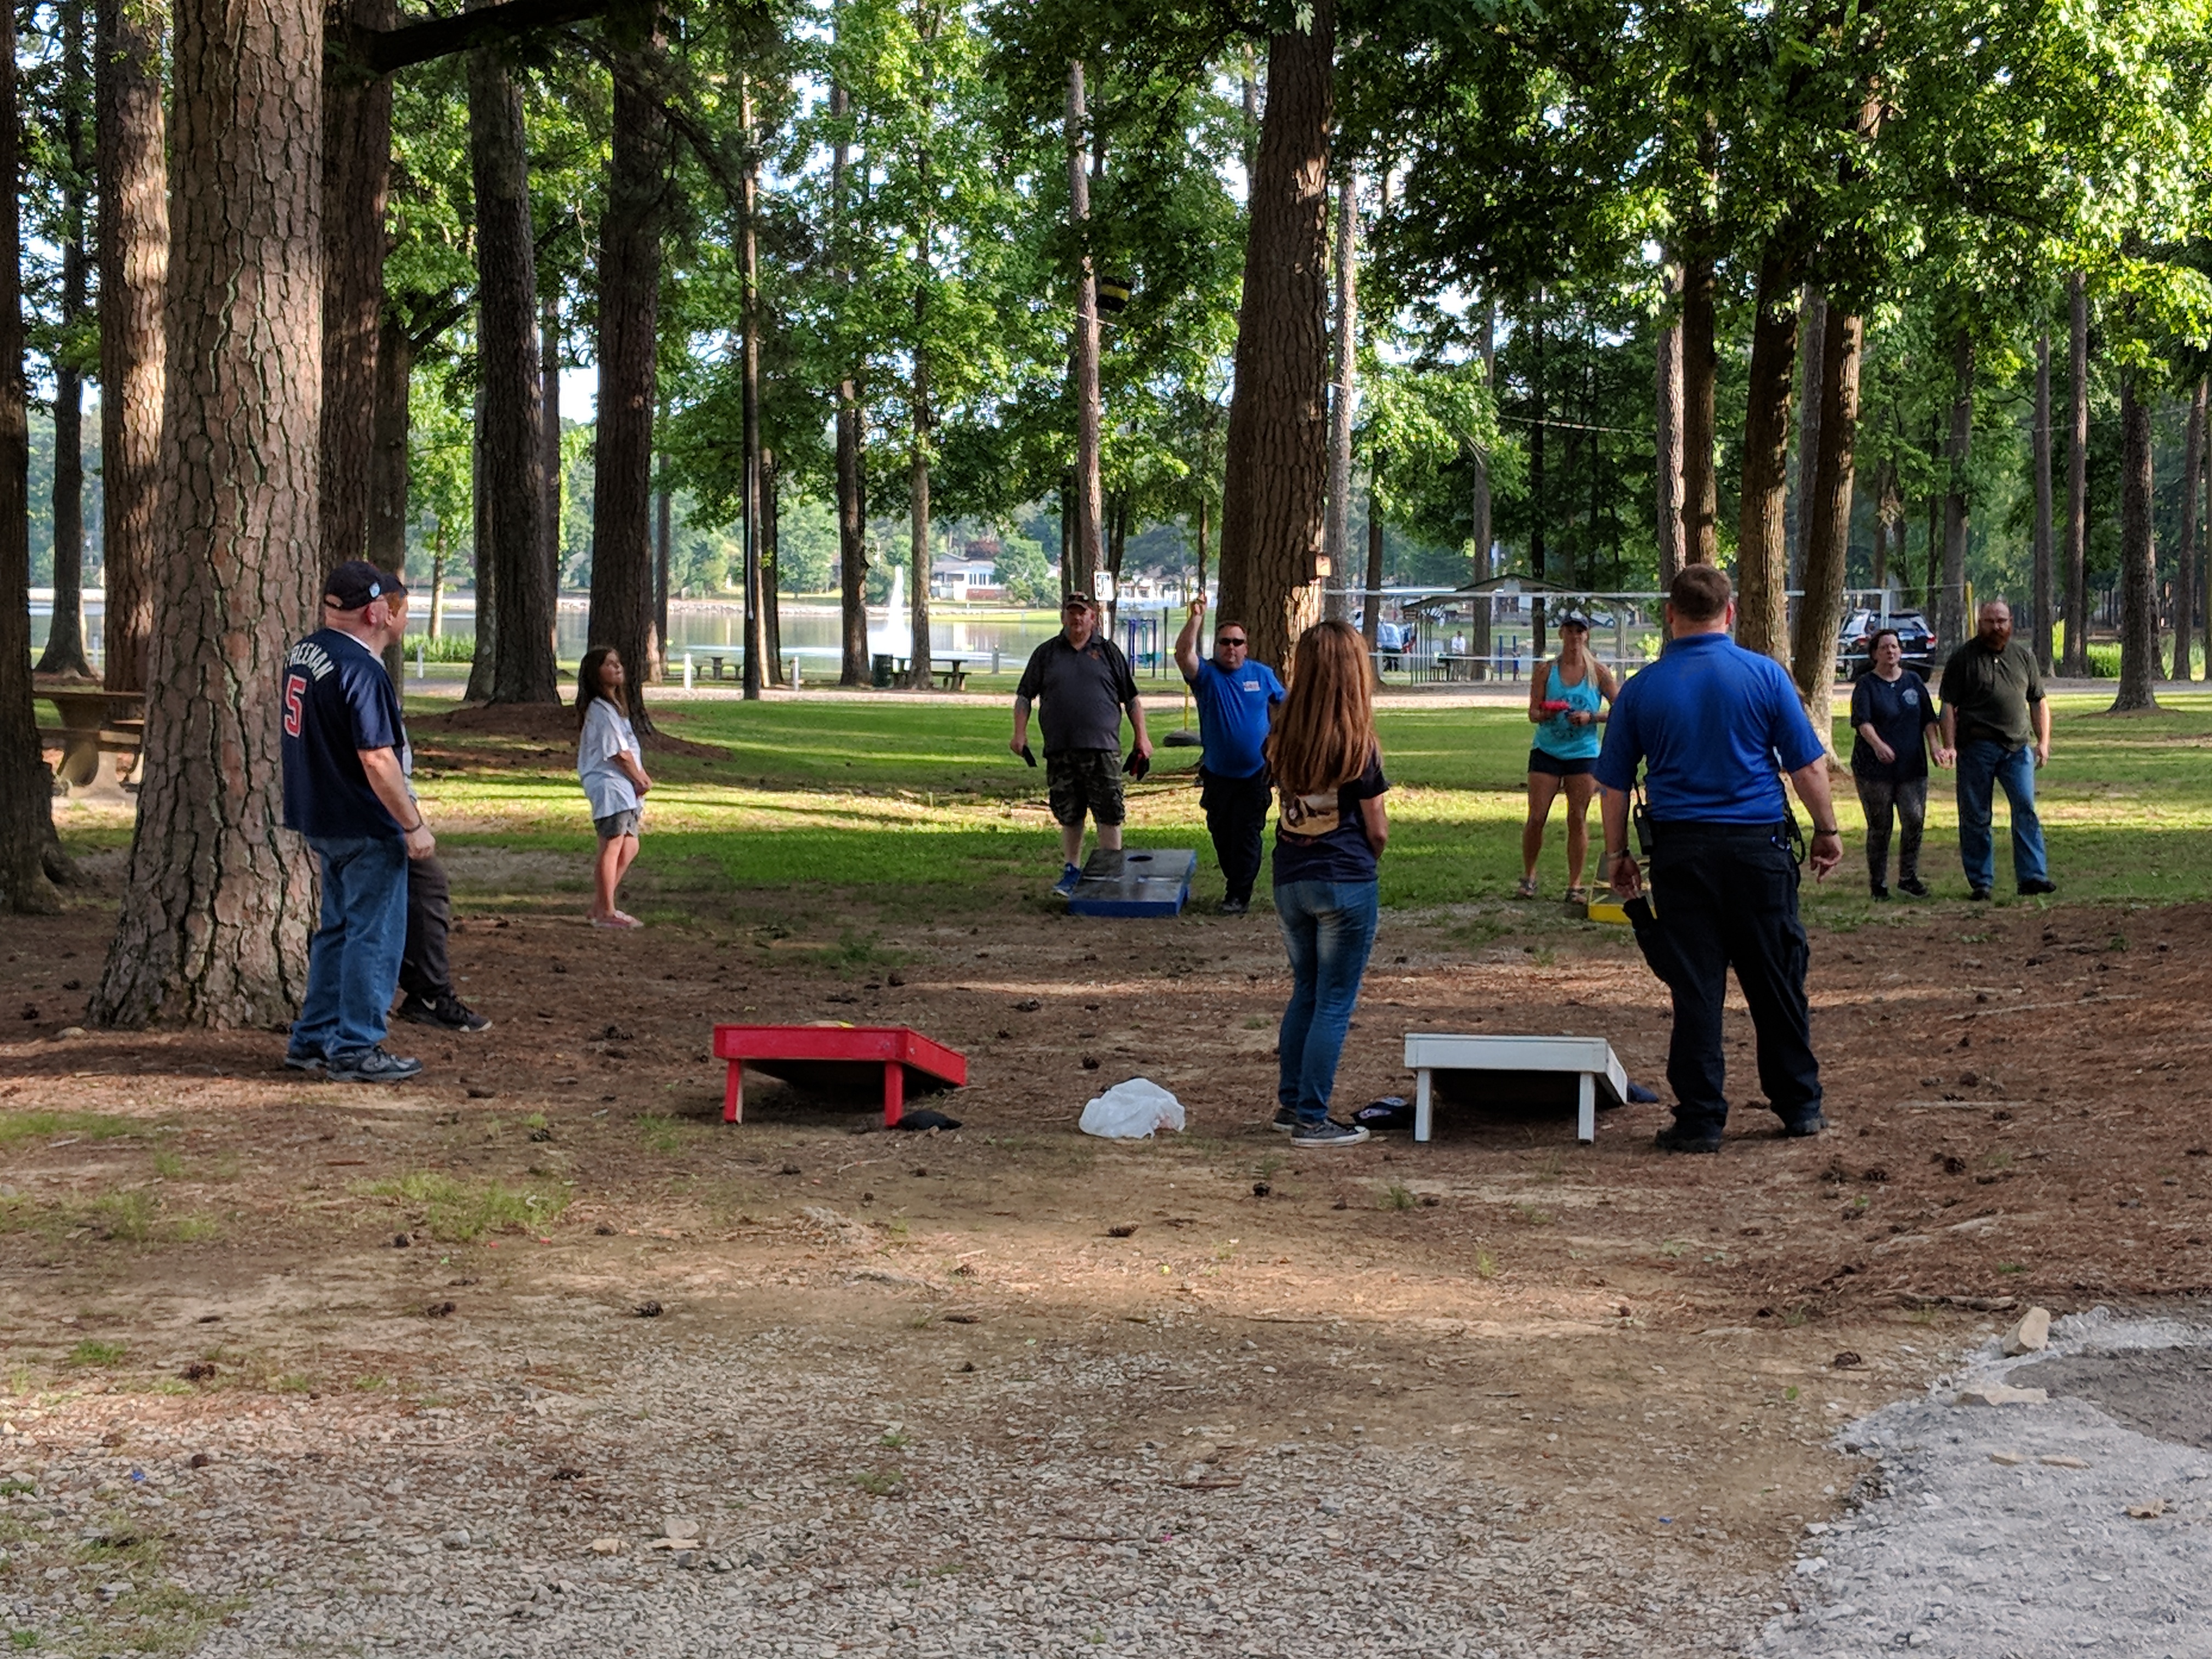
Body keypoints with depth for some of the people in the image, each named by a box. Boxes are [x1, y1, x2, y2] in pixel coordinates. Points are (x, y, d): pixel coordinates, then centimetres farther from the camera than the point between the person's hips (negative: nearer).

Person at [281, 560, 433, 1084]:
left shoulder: (303, 653, 7)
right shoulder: (361, 670, -22)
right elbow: (376, 760, -23)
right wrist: (414, 825, -17)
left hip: (319, 820, 10)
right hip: (365, 825, -10)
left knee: (338, 928, 20)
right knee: (374, 936, 0)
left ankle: (312, 1039, 25)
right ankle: (355, 1049, 3)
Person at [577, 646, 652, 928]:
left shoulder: (614, 705, 18)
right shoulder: (600, 709, -14)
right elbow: (619, 752, -15)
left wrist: (642, 776, 5)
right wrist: (639, 779, -4)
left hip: (624, 787, 11)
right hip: (608, 784, -11)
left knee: (629, 847, 14)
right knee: (612, 847, -9)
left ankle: (600, 905, 20)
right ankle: (605, 912, -5)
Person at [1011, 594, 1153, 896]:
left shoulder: (1109, 652, 10)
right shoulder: (1046, 654, 12)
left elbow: (1131, 699, 12)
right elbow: (1025, 696, 13)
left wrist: (1142, 737, 6)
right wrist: (1020, 733, 1)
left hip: (1103, 748, -2)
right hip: (1060, 750, 2)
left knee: (1109, 815, -4)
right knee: (1069, 815, 9)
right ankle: (1071, 871, 20)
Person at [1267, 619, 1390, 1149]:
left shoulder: (1282, 739, 1)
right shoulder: (1358, 747, -13)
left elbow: (1285, 803, 7)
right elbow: (1377, 831, -7)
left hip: (1290, 881, 5)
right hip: (1345, 884, -5)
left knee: (1305, 992, 20)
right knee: (1334, 1004, 2)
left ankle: (1290, 1103, 25)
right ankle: (1312, 1119, 2)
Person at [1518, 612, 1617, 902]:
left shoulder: (1598, 672, 1)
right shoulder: (1547, 671, 2)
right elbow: (1533, 713, 0)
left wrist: (1591, 718, -13)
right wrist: (1544, 714, -23)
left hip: (1583, 753, 0)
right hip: (1547, 751, 0)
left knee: (1578, 819, -1)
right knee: (1536, 817, -3)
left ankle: (1575, 884, 5)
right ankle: (1528, 875, 14)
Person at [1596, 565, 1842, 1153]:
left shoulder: (1642, 688, 1)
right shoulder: (1765, 674, -2)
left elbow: (1614, 782, 5)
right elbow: (1808, 764, -1)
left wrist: (1617, 853, 15)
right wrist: (1827, 830, 11)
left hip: (1681, 850, 0)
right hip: (1758, 843, 0)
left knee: (1694, 986, 3)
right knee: (1776, 981, 11)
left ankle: (1700, 1118, 2)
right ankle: (1799, 1105, 20)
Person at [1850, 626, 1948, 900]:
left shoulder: (1914, 681, 12)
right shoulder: (1866, 685, -2)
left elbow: (1928, 718, 16)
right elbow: (1862, 721, -16)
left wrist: (1934, 744, -1)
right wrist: (1877, 744, -34)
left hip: (1912, 766, 3)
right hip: (1875, 768, -3)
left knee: (1915, 820, -6)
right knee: (1879, 827, 1)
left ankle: (1908, 878, 7)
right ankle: (1877, 883, 12)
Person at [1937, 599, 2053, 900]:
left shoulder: (2024, 656, 14)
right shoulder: (1962, 658, 3)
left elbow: (2039, 702, 18)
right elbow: (1949, 706, -1)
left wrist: (2043, 741, 8)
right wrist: (1949, 746, -9)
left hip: (2018, 747, 2)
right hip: (1977, 748, -2)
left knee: (2026, 809, -8)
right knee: (1976, 817, 2)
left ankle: (2032, 876, -8)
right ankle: (1980, 882, 10)